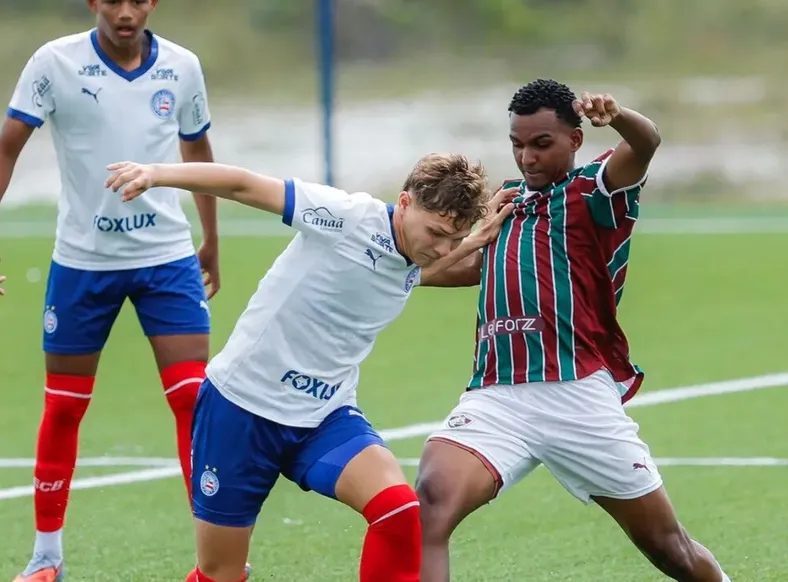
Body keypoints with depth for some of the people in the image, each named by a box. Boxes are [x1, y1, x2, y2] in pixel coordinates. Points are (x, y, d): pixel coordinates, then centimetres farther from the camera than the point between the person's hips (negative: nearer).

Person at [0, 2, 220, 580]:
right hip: (82, 260, -1)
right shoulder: (55, 62, -9)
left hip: (167, 256, 1)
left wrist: (211, 239, 23)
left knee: (195, 397, -8)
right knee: (63, 407, 6)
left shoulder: (182, 67, 0)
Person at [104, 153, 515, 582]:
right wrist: (158, 174, -30)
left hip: (324, 417, 5)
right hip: (241, 403, -5)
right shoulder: (348, 216, -19)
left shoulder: (412, 265, 1)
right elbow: (244, 185, -18)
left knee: (398, 509, -24)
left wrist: (476, 242, 7)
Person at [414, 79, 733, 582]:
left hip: (578, 398, -4)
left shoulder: (591, 193, 4)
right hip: (496, 399, 4)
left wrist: (617, 117, -42)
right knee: (429, 505, -24)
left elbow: (646, 144, -19)